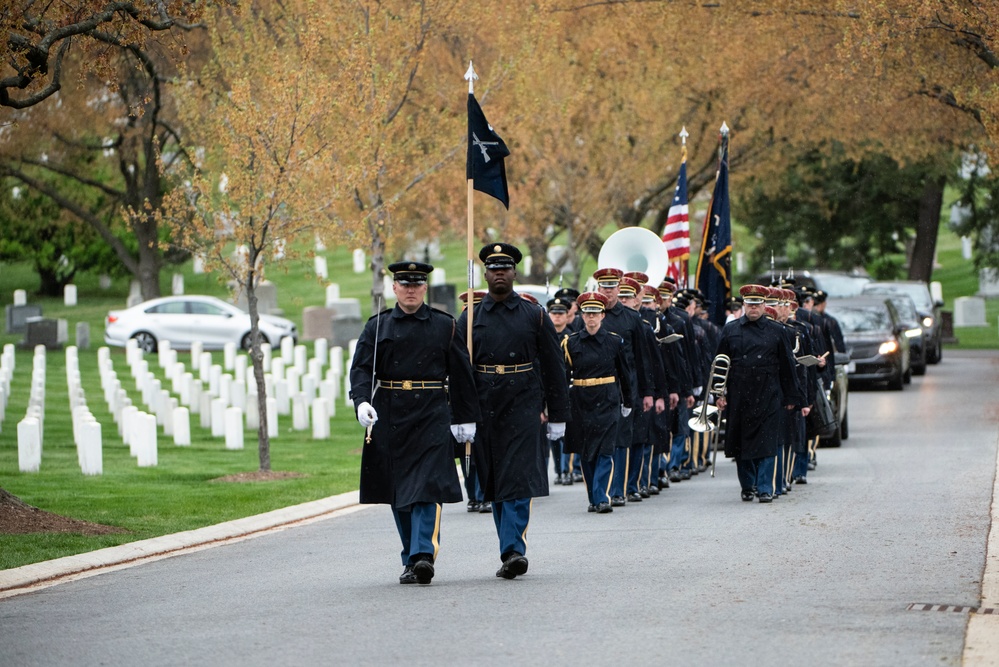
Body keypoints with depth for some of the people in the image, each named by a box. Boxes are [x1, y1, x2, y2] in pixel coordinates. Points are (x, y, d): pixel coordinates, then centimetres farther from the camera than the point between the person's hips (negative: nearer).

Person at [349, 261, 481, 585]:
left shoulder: (444, 325, 6)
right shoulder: (378, 327, 7)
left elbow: (461, 374, 9)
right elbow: (361, 368, -1)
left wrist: (465, 419, 6)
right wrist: (362, 401, -20)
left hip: (431, 417, -2)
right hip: (390, 418, 2)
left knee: (426, 486, -15)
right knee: (397, 493, 7)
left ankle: (423, 556, -24)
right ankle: (411, 560, 18)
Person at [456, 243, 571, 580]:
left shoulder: (534, 316, 5)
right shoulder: (470, 319, 8)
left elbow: (553, 367, 6)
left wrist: (558, 416, 3)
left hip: (523, 407, -3)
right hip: (484, 410, 3)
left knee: (518, 481, -14)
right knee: (493, 485, 7)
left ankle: (513, 550, -20)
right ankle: (512, 550, 16)